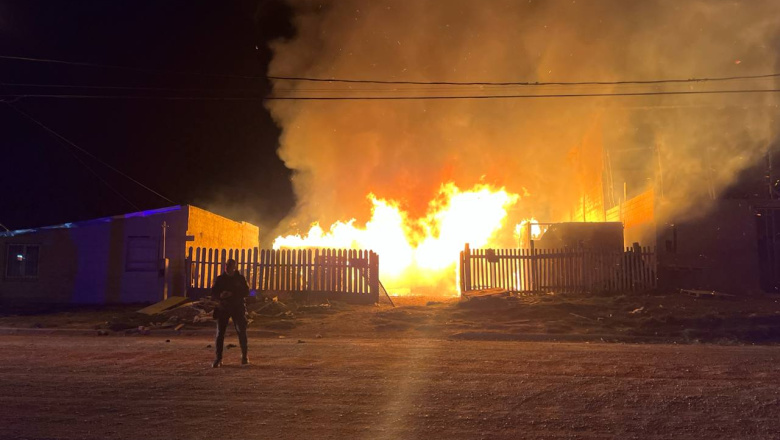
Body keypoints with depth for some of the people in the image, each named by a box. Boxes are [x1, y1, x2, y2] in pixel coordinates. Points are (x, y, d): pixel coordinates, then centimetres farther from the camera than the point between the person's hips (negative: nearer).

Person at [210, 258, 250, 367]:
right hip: (223, 308, 1)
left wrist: (233, 294, -19)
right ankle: (218, 358, 1)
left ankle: (244, 356, 18)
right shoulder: (220, 279, 5)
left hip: (238, 308, -1)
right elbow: (213, 293, 6)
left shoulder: (240, 278, 2)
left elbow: (246, 292, -3)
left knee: (241, 332, 1)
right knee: (220, 333, -4)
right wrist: (220, 295, -18)